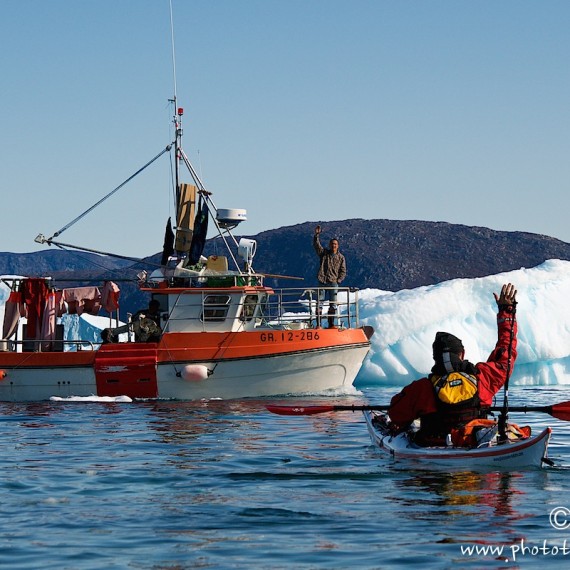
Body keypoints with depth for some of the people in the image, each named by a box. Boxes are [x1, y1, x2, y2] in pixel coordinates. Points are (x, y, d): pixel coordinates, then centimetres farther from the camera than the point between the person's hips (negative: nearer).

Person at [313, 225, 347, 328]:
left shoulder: (341, 257, 9)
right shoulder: (324, 253, 9)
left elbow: (343, 271, 9)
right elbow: (316, 245, -5)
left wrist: (338, 280, -5)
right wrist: (317, 235, -19)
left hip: (333, 283, 1)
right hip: (322, 282, -1)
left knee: (332, 305, 2)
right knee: (319, 303, -6)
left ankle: (331, 324, 9)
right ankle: (318, 324, -5)